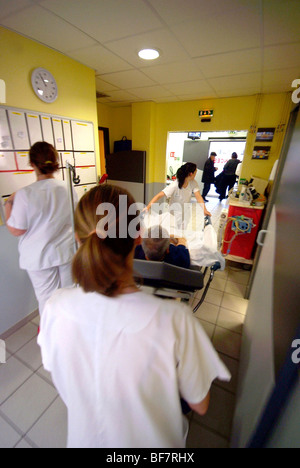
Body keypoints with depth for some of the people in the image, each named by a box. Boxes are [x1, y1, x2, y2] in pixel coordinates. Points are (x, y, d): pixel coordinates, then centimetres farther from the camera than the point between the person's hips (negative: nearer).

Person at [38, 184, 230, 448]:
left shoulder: (55, 308, -28)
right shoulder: (174, 319, -40)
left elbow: (55, 368, -7)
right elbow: (200, 406, -20)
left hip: (84, 438, 2)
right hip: (150, 440, -1)